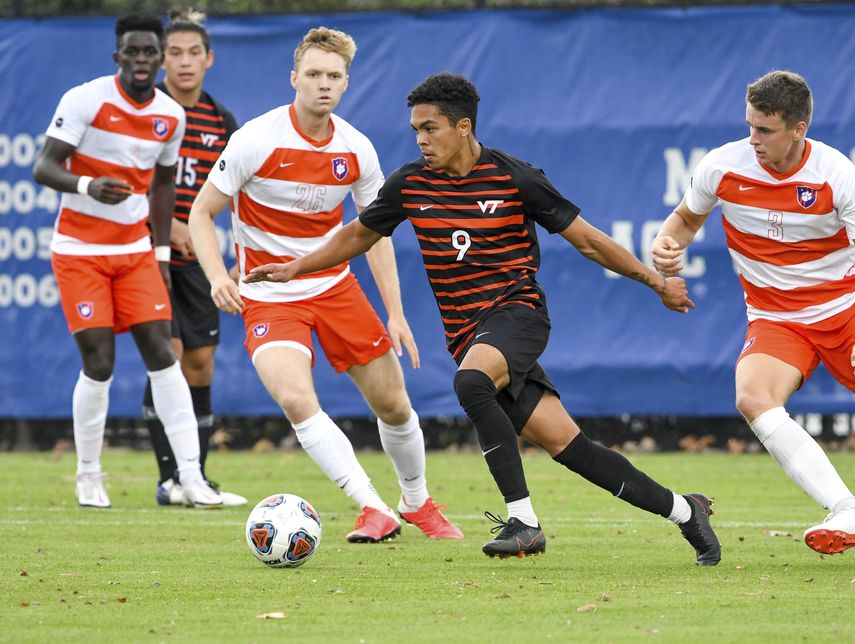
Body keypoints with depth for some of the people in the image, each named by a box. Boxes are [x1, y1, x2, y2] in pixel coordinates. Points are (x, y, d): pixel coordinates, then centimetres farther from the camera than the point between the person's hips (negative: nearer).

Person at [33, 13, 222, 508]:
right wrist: (87, 186, -37)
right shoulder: (86, 100, -13)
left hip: (135, 250, 4)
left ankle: (191, 477, -6)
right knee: (99, 364, -9)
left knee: (162, 354, -6)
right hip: (80, 251, -4)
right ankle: (89, 478, 8)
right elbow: (44, 168, -17)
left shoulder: (171, 116, 3)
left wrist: (162, 253, 14)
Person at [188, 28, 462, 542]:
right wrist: (218, 276, -24)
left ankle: (417, 500, 34)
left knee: (393, 403, 6)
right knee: (295, 398, -28)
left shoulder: (356, 149, -3)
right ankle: (374, 510, -25)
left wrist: (395, 313, 4)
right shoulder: (257, 141, -16)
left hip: (335, 287, 4)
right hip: (269, 297, -4)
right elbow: (201, 213, -8)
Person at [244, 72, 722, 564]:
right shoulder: (411, 184, 5)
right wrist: (296, 268, 16)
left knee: (471, 382, -36)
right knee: (566, 444, -3)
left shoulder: (515, 180, -6)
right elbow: (360, 235, 23)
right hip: (466, 335, 4)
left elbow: (587, 240, 1)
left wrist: (657, 282, 3)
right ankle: (682, 510, 10)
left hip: (517, 309, -4)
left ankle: (523, 520, -32)